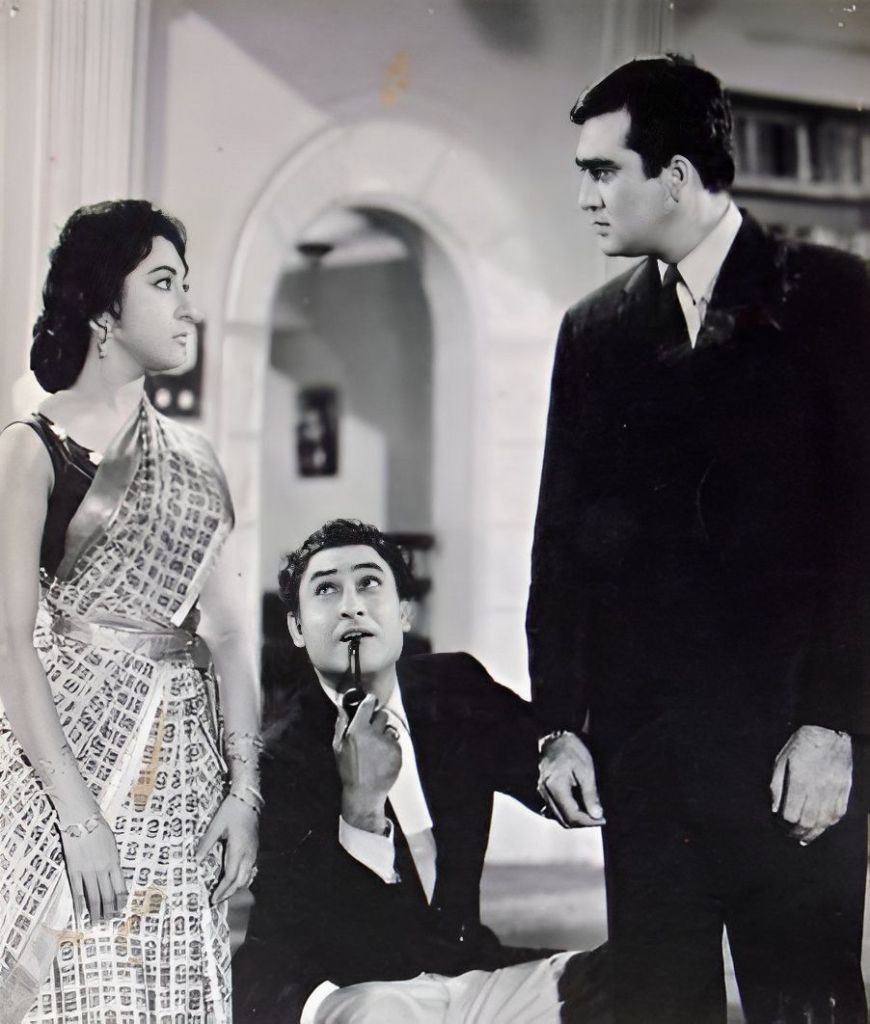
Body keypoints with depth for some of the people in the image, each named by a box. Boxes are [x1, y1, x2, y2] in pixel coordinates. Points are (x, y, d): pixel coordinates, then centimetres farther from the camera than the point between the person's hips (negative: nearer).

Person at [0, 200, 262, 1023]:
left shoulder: (192, 460, 12)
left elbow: (227, 632, 9)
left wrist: (244, 787, -1)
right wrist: (76, 811, -16)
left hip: (182, 766, 5)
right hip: (66, 745, -5)